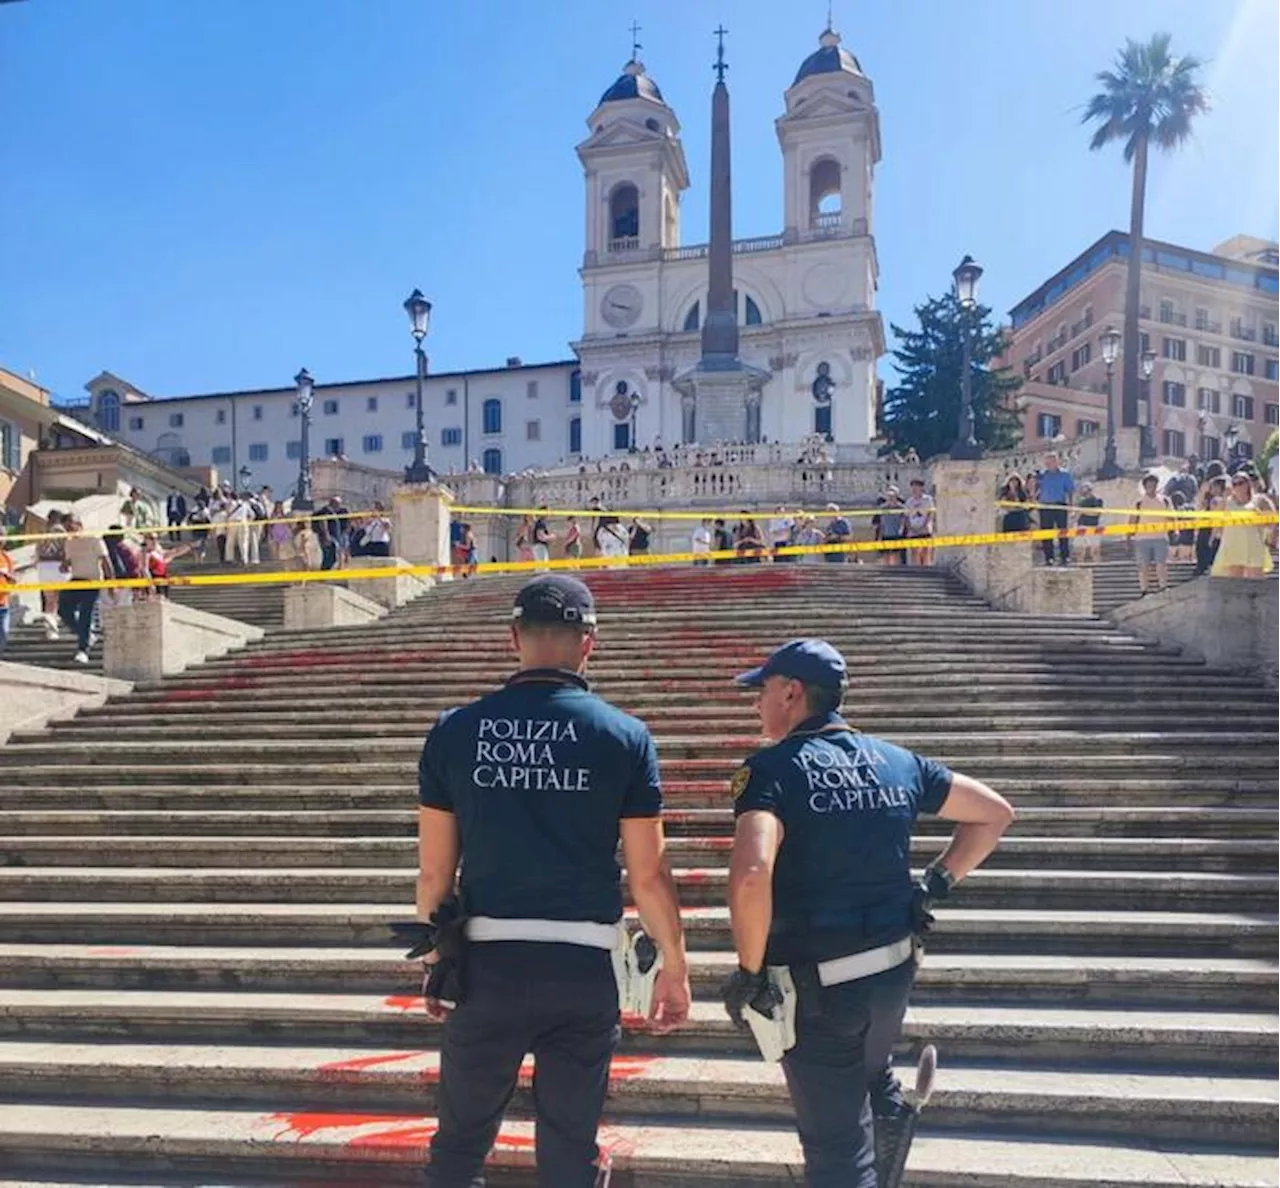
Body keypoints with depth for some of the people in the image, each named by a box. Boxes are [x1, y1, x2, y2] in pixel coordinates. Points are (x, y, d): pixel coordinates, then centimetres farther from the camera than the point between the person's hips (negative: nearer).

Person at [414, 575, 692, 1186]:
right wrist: (675, 966, 9)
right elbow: (648, 874, -4)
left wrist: (435, 956, 16)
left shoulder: (454, 731, -2)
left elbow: (434, 870, 2)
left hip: (486, 961, 1)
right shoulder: (625, 736, -5)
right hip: (583, 967, -1)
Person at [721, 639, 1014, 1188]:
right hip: (895, 972, 6)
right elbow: (995, 813, 12)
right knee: (865, 1074, 36)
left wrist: (749, 971, -17)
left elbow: (750, 876, -31)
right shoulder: (897, 761, 3)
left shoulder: (772, 768, -15)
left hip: (818, 985, -5)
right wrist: (936, 884, 12)